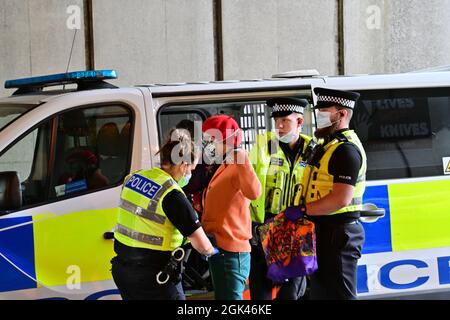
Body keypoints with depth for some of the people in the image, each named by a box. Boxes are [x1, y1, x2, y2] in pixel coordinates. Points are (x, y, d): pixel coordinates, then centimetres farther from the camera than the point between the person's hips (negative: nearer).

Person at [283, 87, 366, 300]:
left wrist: (303, 210, -20)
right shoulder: (332, 145, 18)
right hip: (327, 233, 11)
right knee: (321, 292, 17)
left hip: (338, 235, -11)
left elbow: (341, 199, -25)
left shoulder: (346, 149, -17)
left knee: (338, 294, -7)